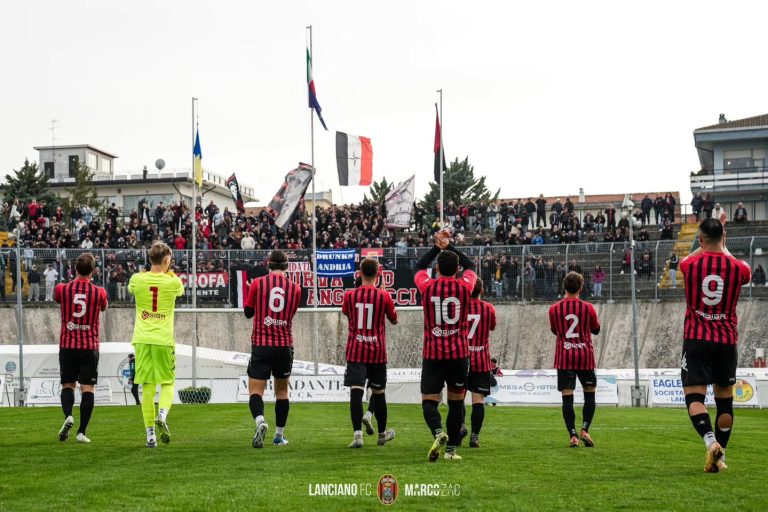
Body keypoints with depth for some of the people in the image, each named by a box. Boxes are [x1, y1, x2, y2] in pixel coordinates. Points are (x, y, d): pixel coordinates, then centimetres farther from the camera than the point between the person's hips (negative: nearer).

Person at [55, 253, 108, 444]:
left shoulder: (62, 289, -3)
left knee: (67, 385, 12)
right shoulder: (99, 292, -4)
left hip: (67, 344, 1)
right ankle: (82, 431, -5)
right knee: (87, 388, 1)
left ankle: (68, 416, -15)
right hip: (90, 346, -1)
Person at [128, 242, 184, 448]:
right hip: (163, 340, -2)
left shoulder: (137, 279, 0)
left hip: (142, 340, 2)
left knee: (147, 387, 4)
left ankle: (150, 434, 2)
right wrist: (169, 272, 30)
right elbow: (181, 290, 21)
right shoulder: (172, 282, -3)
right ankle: (162, 415, -17)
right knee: (167, 383, 11)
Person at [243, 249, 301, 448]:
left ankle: (260, 420, -30)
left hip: (261, 345, -2)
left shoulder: (258, 283, -3)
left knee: (255, 390, -2)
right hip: (285, 345, 2)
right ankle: (279, 435, 19)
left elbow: (248, 312, 8)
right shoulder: (295, 288, 3)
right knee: (282, 391, 16)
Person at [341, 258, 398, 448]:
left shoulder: (349, 295, -2)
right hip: (377, 352, 1)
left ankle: (358, 433, -21)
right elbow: (394, 320, 12)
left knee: (356, 391, -8)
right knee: (378, 392, 14)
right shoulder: (384, 296, -5)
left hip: (355, 352, 0)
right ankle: (382, 433, 28)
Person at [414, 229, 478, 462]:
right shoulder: (464, 286, -1)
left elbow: (419, 267, 20)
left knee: (429, 401, 2)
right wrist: (449, 247, 25)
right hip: (459, 353, 1)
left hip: (432, 354, -1)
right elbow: (471, 266, 21)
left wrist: (437, 247, 26)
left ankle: (438, 432, -26)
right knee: (456, 402, 10)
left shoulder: (427, 286, -3)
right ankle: (451, 448, 10)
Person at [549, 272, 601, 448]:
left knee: (567, 397, -1)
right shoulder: (588, 307, -3)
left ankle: (573, 435, -7)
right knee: (590, 394, 13)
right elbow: (596, 329, 12)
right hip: (585, 356, 0)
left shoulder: (554, 309, -1)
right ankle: (585, 430, -1)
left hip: (564, 358, 0)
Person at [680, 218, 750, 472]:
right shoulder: (737, 267, -1)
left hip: (696, 339, -2)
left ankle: (711, 442, -28)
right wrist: (723, 248, 38)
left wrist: (703, 246, 35)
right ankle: (720, 456, 15)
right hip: (726, 341, 2)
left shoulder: (690, 264, -5)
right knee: (724, 399, 12)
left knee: (694, 395, -5)